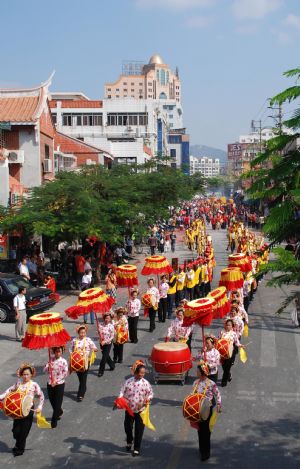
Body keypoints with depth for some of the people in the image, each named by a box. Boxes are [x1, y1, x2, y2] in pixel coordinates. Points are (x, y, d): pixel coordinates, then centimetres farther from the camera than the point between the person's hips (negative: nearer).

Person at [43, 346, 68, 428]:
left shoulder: (63, 361, -10)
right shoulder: (51, 359, 1)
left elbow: (65, 374, -12)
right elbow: (45, 370, -2)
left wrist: (56, 381, -15)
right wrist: (48, 367, -24)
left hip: (59, 384, -4)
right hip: (50, 384, 4)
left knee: (57, 403, 1)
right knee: (52, 401, 15)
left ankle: (54, 421, 9)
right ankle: (59, 412, 44)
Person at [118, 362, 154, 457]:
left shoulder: (145, 383, -7)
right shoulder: (128, 382, -6)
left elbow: (150, 393, 2)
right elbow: (122, 392, -2)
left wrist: (148, 399, -17)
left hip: (140, 410, -1)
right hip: (129, 409, 2)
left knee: (139, 430, 1)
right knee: (127, 427, 15)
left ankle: (136, 449, 15)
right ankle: (129, 442, 44)